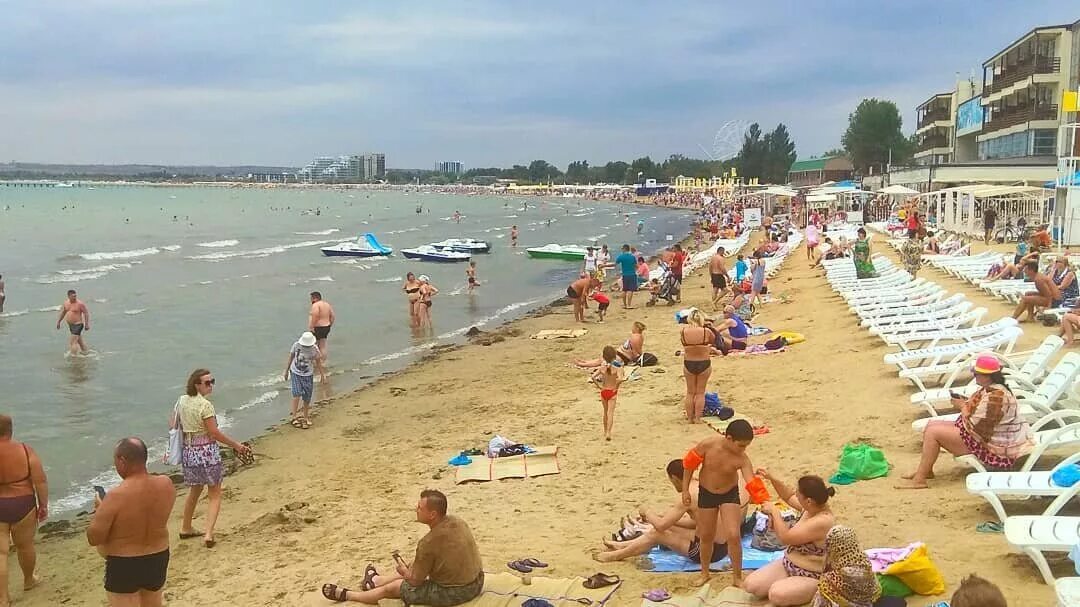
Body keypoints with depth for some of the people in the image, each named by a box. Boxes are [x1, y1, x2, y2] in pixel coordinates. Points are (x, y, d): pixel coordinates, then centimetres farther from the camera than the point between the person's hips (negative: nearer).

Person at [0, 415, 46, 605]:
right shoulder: (25, 450, -10)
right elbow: (40, 481, -9)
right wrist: (43, 505, 2)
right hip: (23, 506, 1)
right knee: (25, 545, 20)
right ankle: (28, 580, 43)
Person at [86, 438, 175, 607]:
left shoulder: (116, 496, -27)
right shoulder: (166, 484, -11)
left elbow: (94, 538, -18)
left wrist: (99, 510, -2)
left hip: (123, 566, -5)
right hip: (158, 560, 5)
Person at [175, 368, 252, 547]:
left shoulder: (182, 400, 4)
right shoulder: (205, 405, -18)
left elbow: (172, 425, 12)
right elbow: (214, 433, -17)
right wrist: (236, 445, -10)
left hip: (189, 451, 7)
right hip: (207, 450, -7)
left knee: (195, 489, 27)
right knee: (215, 494, 3)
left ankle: (185, 528, 37)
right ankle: (208, 534, -9)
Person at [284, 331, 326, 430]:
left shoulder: (314, 349, -12)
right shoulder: (296, 345, -11)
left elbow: (318, 362, 1)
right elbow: (291, 358, 2)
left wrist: (322, 374, 5)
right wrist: (286, 371, 8)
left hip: (308, 375, 1)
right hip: (295, 373, -1)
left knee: (307, 398, 4)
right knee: (297, 394, -14)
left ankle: (306, 417, 22)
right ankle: (293, 416, -9)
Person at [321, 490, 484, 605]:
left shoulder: (428, 543, -25)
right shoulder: (457, 521, -3)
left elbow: (415, 580, -11)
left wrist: (404, 571, 11)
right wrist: (409, 569, 20)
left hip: (452, 593, -7)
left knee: (392, 588, 12)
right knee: (414, 567, 30)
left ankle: (346, 595, 34)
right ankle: (376, 581, 56)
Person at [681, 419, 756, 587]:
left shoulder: (742, 459, -26)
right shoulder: (708, 445, -26)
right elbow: (689, 463, -10)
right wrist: (685, 490, -5)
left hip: (730, 494, -1)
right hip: (706, 493, 1)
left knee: (733, 535, -13)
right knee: (706, 536, 13)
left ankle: (737, 577, 7)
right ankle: (704, 573, 36)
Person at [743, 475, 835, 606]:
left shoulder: (822, 521, -32)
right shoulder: (811, 506, -7)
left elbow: (785, 537, -27)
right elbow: (789, 497, 16)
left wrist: (774, 511, -16)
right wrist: (771, 478, 3)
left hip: (811, 577, -8)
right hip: (788, 564, 8)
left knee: (776, 594, -33)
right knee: (751, 585, -5)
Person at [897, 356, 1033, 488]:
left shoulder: (994, 398, -28)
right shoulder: (991, 389, 5)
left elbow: (973, 426, -25)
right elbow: (978, 411, 15)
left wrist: (963, 407, -10)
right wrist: (964, 403, -3)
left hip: (988, 446, -11)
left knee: (933, 432, -15)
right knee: (931, 425, 9)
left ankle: (920, 480, -9)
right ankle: (925, 470, 17)